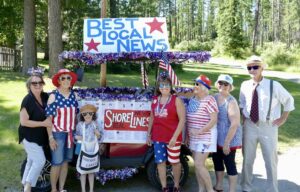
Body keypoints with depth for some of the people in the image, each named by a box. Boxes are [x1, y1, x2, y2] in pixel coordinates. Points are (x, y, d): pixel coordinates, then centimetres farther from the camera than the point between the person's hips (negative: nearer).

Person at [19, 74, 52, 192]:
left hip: (40, 136, 7)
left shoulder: (45, 96, -2)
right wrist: (42, 123, -23)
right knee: (40, 160, -9)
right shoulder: (27, 100, -21)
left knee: (32, 161, 19)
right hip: (29, 137, -7)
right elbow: (23, 121, -23)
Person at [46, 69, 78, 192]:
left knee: (65, 161, 14)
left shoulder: (73, 95, 3)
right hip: (58, 133, -5)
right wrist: (51, 137, -14)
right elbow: (48, 117, -11)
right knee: (57, 163, 3)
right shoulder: (54, 95, -11)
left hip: (70, 133, 5)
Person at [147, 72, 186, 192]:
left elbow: (182, 120, -11)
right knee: (160, 162, 9)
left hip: (172, 138, -4)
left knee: (174, 162, 9)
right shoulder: (155, 100, 7)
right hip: (158, 138, 5)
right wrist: (149, 135, 13)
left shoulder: (176, 100, -7)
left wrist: (175, 137, -17)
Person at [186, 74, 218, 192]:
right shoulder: (192, 99, 9)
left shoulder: (209, 100, -14)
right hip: (194, 138, 8)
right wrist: (187, 135, 13)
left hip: (205, 137, -8)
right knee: (197, 165, 12)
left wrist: (200, 131, -23)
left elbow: (214, 120, -19)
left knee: (199, 164, -10)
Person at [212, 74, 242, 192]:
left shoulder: (231, 102, -17)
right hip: (216, 137, 7)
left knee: (229, 164, 2)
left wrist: (227, 142, -21)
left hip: (229, 138, -7)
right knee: (217, 161, 18)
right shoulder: (214, 98, 3)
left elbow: (234, 124, -21)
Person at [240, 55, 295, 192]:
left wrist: (283, 118, 1)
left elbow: (288, 100, 3)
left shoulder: (273, 85, -13)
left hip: (268, 127, -2)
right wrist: (243, 117, 5)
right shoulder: (245, 85, -3)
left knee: (271, 160, 9)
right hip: (249, 126, 3)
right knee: (247, 159, 14)